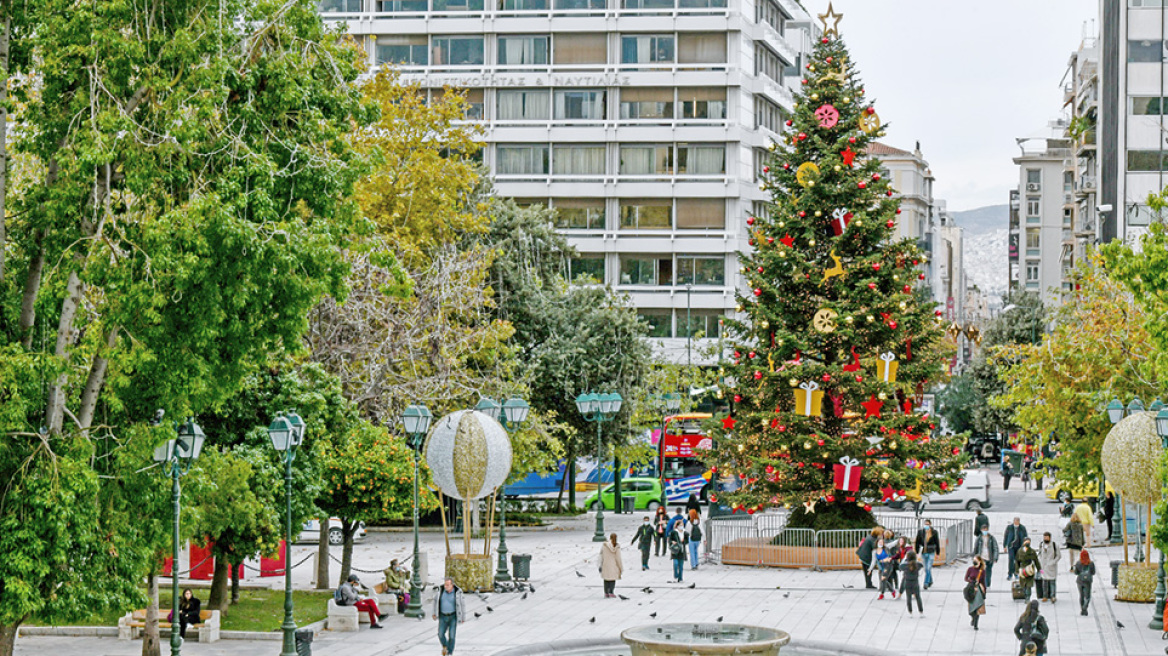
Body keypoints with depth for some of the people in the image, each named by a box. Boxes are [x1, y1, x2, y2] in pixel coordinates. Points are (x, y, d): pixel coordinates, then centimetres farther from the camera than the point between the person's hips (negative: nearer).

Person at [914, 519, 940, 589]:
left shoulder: (934, 532, -5)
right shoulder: (920, 532, -1)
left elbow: (937, 543, 3)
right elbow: (917, 542, 2)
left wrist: (937, 553, 5)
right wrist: (916, 553, -1)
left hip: (931, 553, -3)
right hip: (923, 553, 3)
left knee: (928, 568, -12)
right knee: (927, 569, 13)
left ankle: (926, 584, -13)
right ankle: (930, 581, 33)